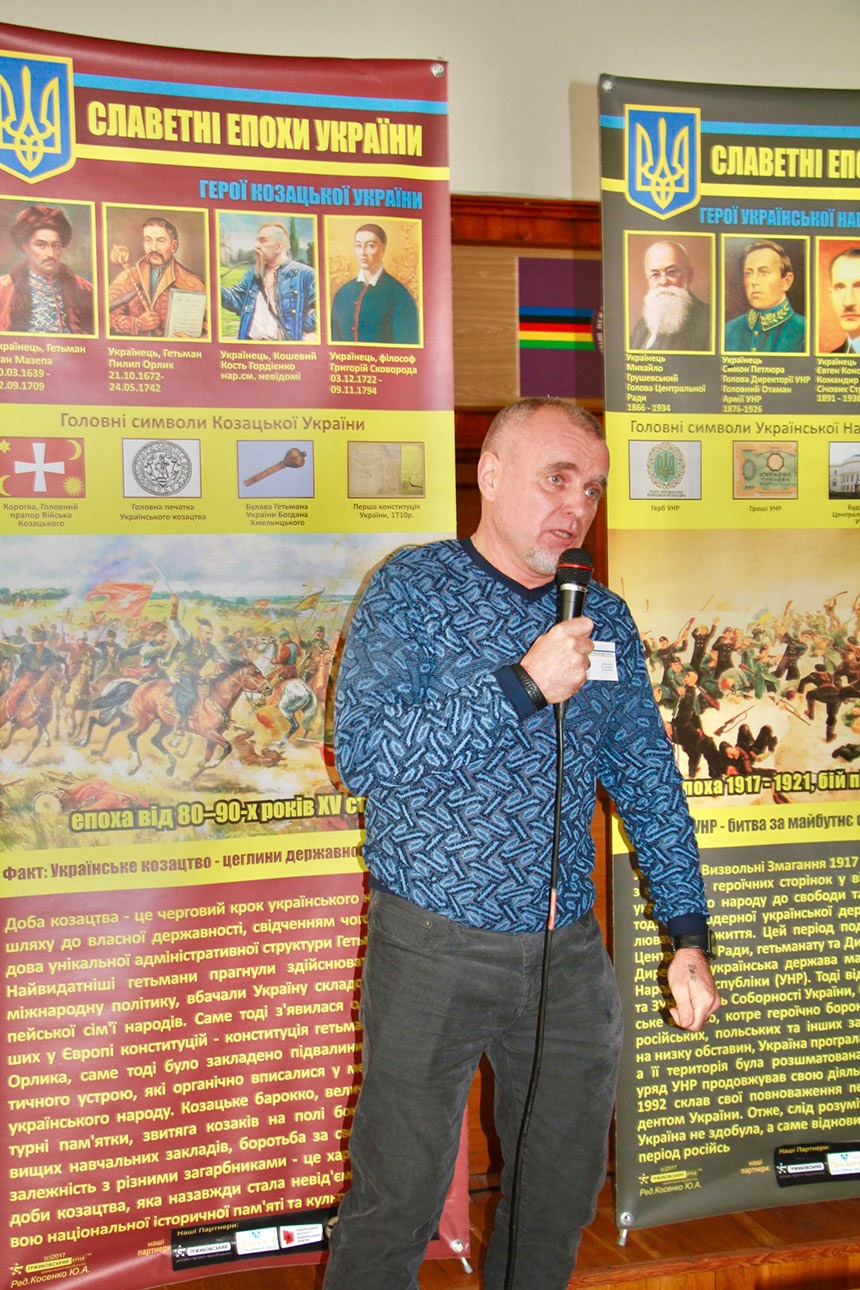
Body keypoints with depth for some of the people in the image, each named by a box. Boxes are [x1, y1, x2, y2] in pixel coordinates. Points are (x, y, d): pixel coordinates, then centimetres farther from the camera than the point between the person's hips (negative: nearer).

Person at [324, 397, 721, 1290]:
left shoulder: (603, 617, 8)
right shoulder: (411, 589, -7)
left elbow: (648, 782, 10)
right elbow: (360, 755, -18)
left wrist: (689, 934, 3)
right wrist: (522, 684, -23)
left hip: (568, 952, 5)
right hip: (433, 947, -4)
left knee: (563, 1196, 17)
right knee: (397, 1203, 7)